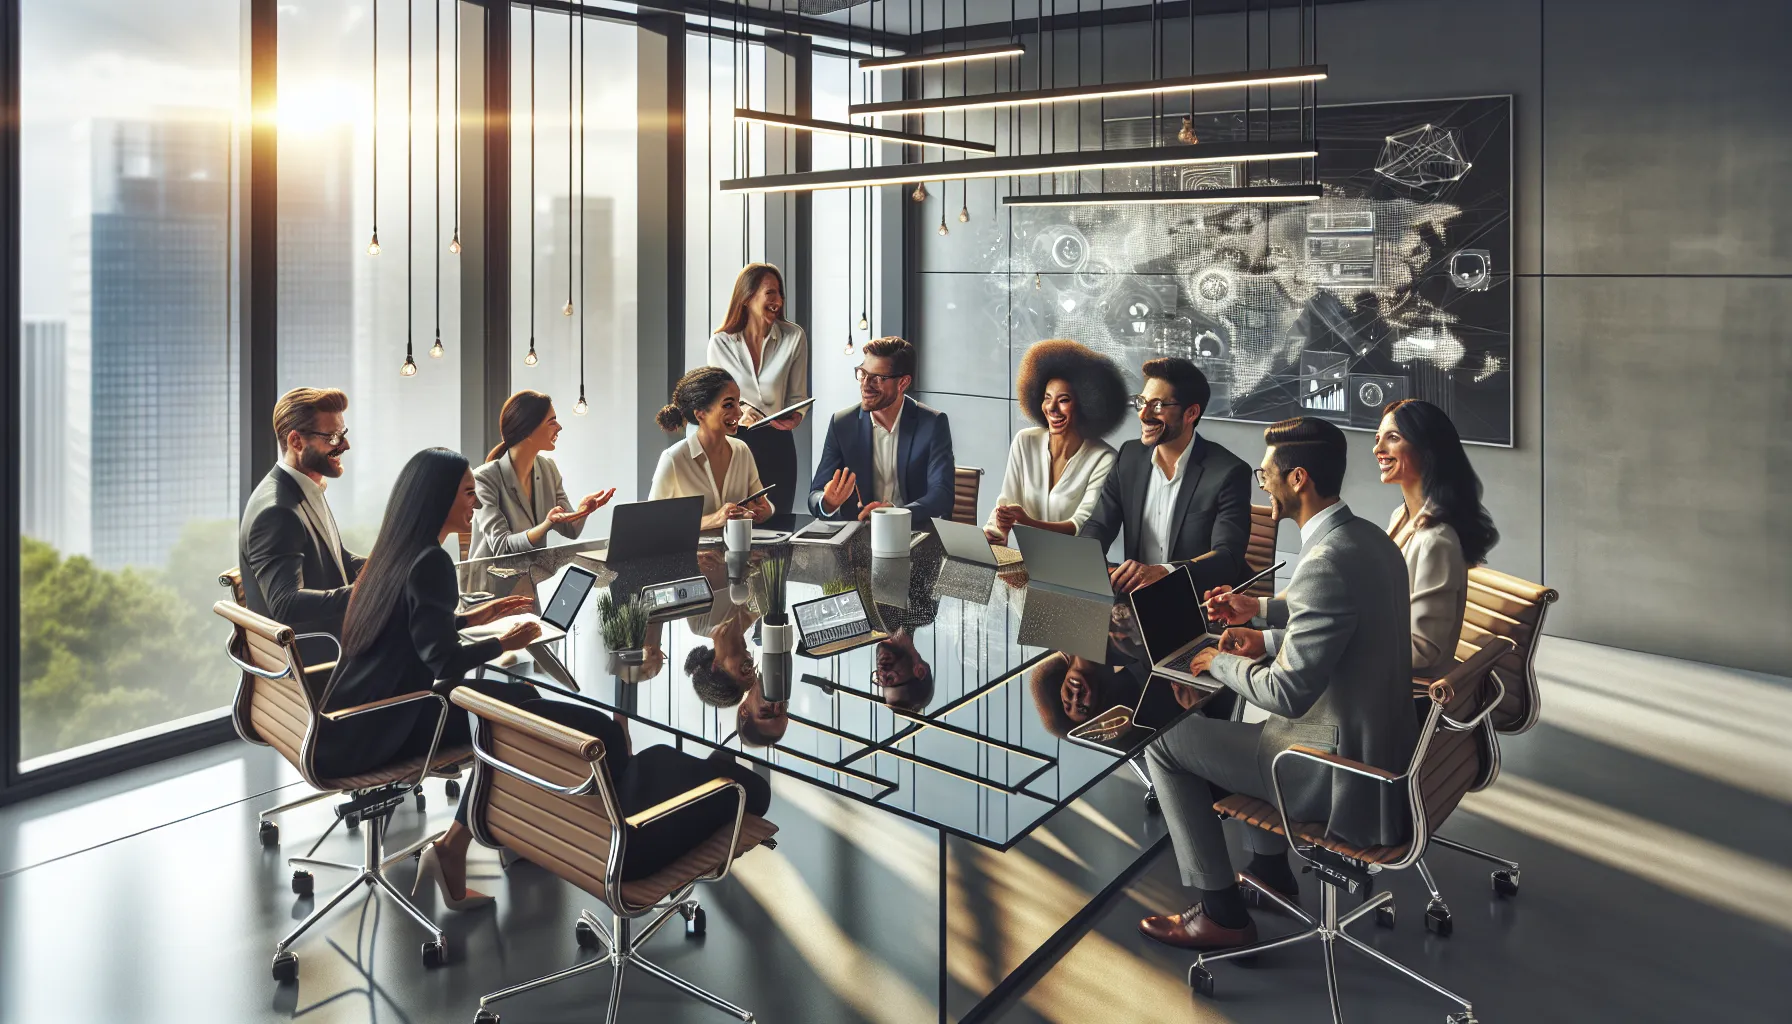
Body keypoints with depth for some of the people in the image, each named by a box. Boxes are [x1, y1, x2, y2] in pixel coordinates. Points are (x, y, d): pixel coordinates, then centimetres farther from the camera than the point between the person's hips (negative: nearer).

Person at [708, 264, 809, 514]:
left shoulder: (794, 337, -2)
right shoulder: (720, 343, -2)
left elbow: (797, 396, 4)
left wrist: (794, 417, -18)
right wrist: (739, 412, -18)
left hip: (777, 442, 0)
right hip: (734, 439, 0)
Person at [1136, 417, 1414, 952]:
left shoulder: (1326, 564, -28)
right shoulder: (1372, 538, 2)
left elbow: (1288, 693, -26)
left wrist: (1221, 663, -9)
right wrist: (1261, 609, 14)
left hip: (1346, 776, -10)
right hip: (1387, 744, 10)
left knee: (1165, 741, 0)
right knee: (1242, 719, 31)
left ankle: (1222, 914, 11)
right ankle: (1270, 869, 39)